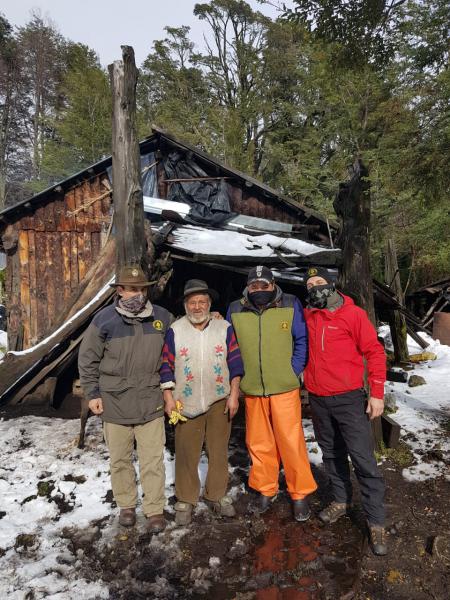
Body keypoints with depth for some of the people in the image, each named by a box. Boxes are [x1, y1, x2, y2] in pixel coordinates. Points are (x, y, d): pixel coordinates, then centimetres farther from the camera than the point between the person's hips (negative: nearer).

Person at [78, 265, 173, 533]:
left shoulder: (163, 317, -2)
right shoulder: (104, 320, -8)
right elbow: (88, 360, 0)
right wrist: (93, 393, -1)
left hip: (151, 402, 1)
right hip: (115, 402, 0)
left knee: (153, 459, 5)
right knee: (120, 459, 14)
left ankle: (155, 509, 22)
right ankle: (126, 505, 34)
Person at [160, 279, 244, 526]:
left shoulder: (224, 328, -1)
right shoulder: (175, 330, -3)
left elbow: (235, 362, 2)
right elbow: (166, 366, 1)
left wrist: (233, 394, -2)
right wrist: (168, 398, -4)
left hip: (219, 401, 1)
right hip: (186, 403, -1)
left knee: (218, 451, 11)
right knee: (186, 453, 6)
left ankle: (216, 495, 30)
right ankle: (185, 500, 24)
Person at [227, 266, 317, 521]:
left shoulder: (290, 305, -5)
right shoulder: (235, 310, 1)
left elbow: (302, 340, 1)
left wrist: (294, 372, -5)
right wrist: (238, 379, 7)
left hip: (285, 388, -2)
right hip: (252, 391, 3)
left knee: (292, 441, 0)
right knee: (259, 443, 13)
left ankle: (300, 494, 20)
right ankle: (266, 489, 33)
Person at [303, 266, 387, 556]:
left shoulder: (354, 314, -9)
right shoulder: (307, 316, 4)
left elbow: (374, 352, -8)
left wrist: (377, 393, -12)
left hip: (349, 398, -5)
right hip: (318, 399, 5)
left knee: (363, 459, -2)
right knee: (331, 453, 18)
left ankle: (376, 523, 11)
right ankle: (341, 500, 37)